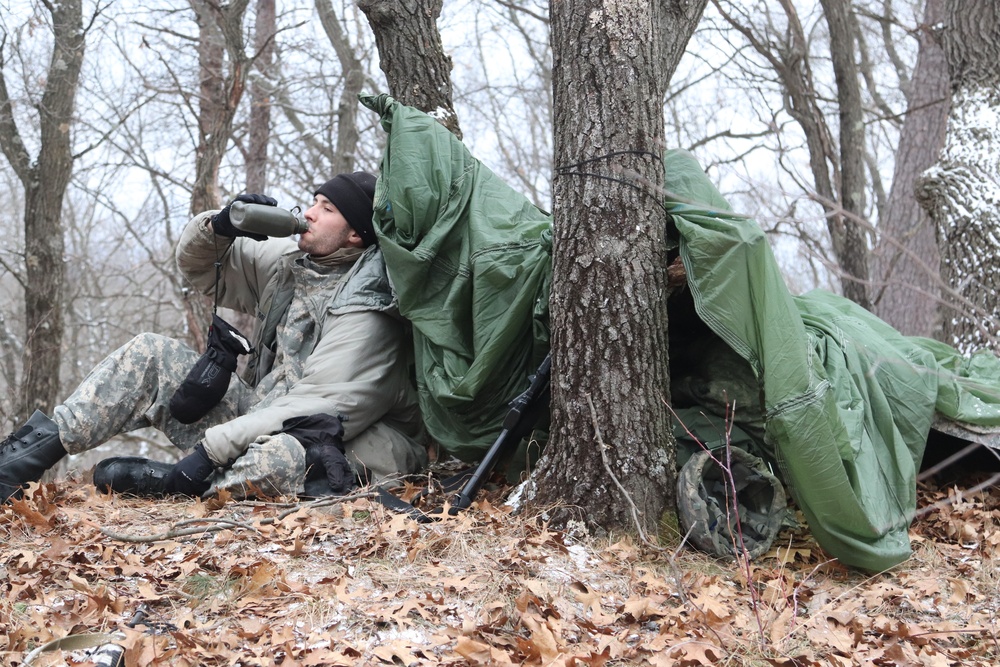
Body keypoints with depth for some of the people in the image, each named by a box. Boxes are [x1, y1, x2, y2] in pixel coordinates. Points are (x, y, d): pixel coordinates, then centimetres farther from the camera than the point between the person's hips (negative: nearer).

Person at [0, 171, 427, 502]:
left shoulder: (364, 307, -18)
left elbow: (316, 407, -26)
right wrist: (217, 228, -5)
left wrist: (214, 447, -27)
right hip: (261, 418, 8)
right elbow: (198, 268, 19)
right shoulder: (291, 262, 8)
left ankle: (161, 482, -17)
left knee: (282, 458, -44)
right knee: (150, 354, 1)